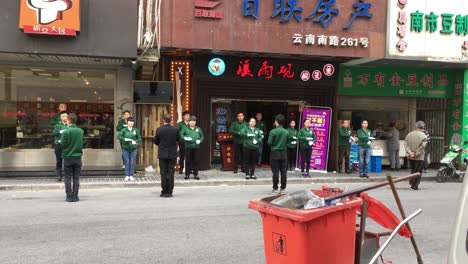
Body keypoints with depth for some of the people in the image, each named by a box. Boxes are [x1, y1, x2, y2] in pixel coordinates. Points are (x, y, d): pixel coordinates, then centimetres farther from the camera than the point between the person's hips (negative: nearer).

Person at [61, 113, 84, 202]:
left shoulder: (66, 132, -13)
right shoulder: (81, 131, -2)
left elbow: (63, 144, -8)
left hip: (68, 157, -3)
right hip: (78, 156, 3)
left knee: (68, 178, 6)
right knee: (76, 178, 8)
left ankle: (69, 197, 7)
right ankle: (75, 197, 8)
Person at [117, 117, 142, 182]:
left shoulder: (136, 130, 2)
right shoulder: (124, 130, -3)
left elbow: (139, 138, 5)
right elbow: (118, 136, -13)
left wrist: (136, 141, -14)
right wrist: (124, 139, -27)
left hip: (133, 149, 1)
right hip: (125, 148, -1)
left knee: (132, 162, 4)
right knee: (127, 162, 3)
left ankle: (131, 176, 14)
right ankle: (127, 176, 12)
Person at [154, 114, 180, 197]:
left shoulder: (159, 130, -9)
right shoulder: (175, 129, -7)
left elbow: (155, 141, 1)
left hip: (162, 154, -1)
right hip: (172, 154, 1)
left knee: (163, 173, 5)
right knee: (171, 173, 5)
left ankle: (164, 191, 6)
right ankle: (169, 192, 6)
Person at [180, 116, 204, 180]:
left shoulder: (198, 129, 14)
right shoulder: (185, 129, 6)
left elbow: (202, 136, 15)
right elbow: (181, 134, -3)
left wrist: (200, 140, -4)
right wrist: (184, 138, -21)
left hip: (196, 146, 2)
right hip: (188, 147, -2)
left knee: (196, 161, 4)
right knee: (188, 161, 1)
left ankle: (196, 174, 12)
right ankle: (187, 174, 10)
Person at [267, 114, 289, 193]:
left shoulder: (273, 131, -11)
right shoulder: (286, 132, 0)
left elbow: (269, 143, -11)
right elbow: (287, 142, 7)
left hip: (275, 153, -3)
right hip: (283, 153, 3)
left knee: (275, 172, 2)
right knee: (284, 171, 7)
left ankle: (275, 188, 6)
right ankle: (283, 188, 11)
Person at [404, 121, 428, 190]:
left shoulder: (409, 135, 3)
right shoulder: (423, 136, -9)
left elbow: (406, 144, -4)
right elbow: (422, 147, -16)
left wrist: (410, 152, -12)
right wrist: (416, 153, -12)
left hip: (410, 157, 4)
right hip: (419, 157, -4)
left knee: (413, 170, 22)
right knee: (418, 172, 5)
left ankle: (411, 183, 20)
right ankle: (415, 186, 5)